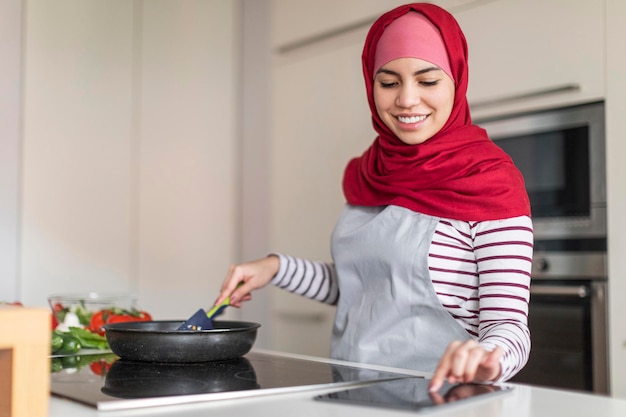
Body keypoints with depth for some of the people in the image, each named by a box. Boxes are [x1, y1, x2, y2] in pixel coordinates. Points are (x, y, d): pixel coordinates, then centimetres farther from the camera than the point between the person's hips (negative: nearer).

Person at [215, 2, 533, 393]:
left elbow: (509, 325, -13)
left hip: (434, 393, -5)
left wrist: (485, 360, -33)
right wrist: (276, 268, 6)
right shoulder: (368, 174, 7)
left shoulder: (490, 182, -10)